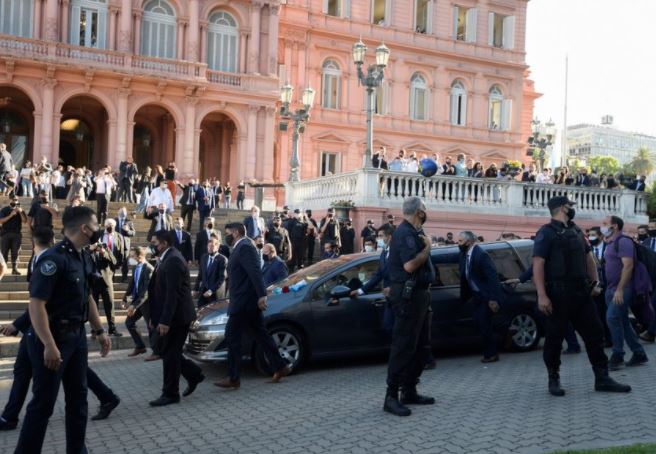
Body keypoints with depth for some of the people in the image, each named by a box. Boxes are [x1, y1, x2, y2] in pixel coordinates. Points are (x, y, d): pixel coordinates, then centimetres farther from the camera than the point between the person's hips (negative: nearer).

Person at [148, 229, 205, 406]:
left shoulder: (173, 260, -19)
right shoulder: (166, 259, 12)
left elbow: (172, 294, -24)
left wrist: (165, 321, -26)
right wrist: (155, 317, 17)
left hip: (177, 316, -10)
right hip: (169, 317, 10)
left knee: (170, 353, -2)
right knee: (163, 350, 15)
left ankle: (170, 394, 9)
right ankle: (194, 374, 25)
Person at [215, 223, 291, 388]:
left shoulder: (244, 247, -13)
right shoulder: (241, 247, 18)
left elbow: (255, 272, -23)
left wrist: (262, 295, -29)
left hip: (243, 303, -10)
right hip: (247, 303, 10)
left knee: (232, 337, -5)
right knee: (261, 335, 12)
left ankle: (233, 378, 1)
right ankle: (280, 367, 17)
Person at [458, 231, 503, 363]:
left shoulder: (481, 255, -20)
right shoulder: (464, 255, 5)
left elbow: (492, 277, -23)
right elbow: (464, 276, 11)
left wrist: (493, 299, -26)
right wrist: (463, 297, 10)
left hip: (487, 296, -8)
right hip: (477, 295, 8)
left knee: (484, 324, -5)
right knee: (478, 322, 10)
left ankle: (491, 354, 10)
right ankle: (489, 352, 23)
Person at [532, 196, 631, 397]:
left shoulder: (576, 230, 16)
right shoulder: (547, 232, -8)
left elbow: (588, 257, 22)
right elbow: (538, 265, -16)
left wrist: (595, 282, 9)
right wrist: (542, 296, -23)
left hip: (581, 292, 7)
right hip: (557, 294, -7)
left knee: (594, 333, 6)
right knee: (554, 337, 2)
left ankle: (602, 379, 13)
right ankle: (554, 380, 15)